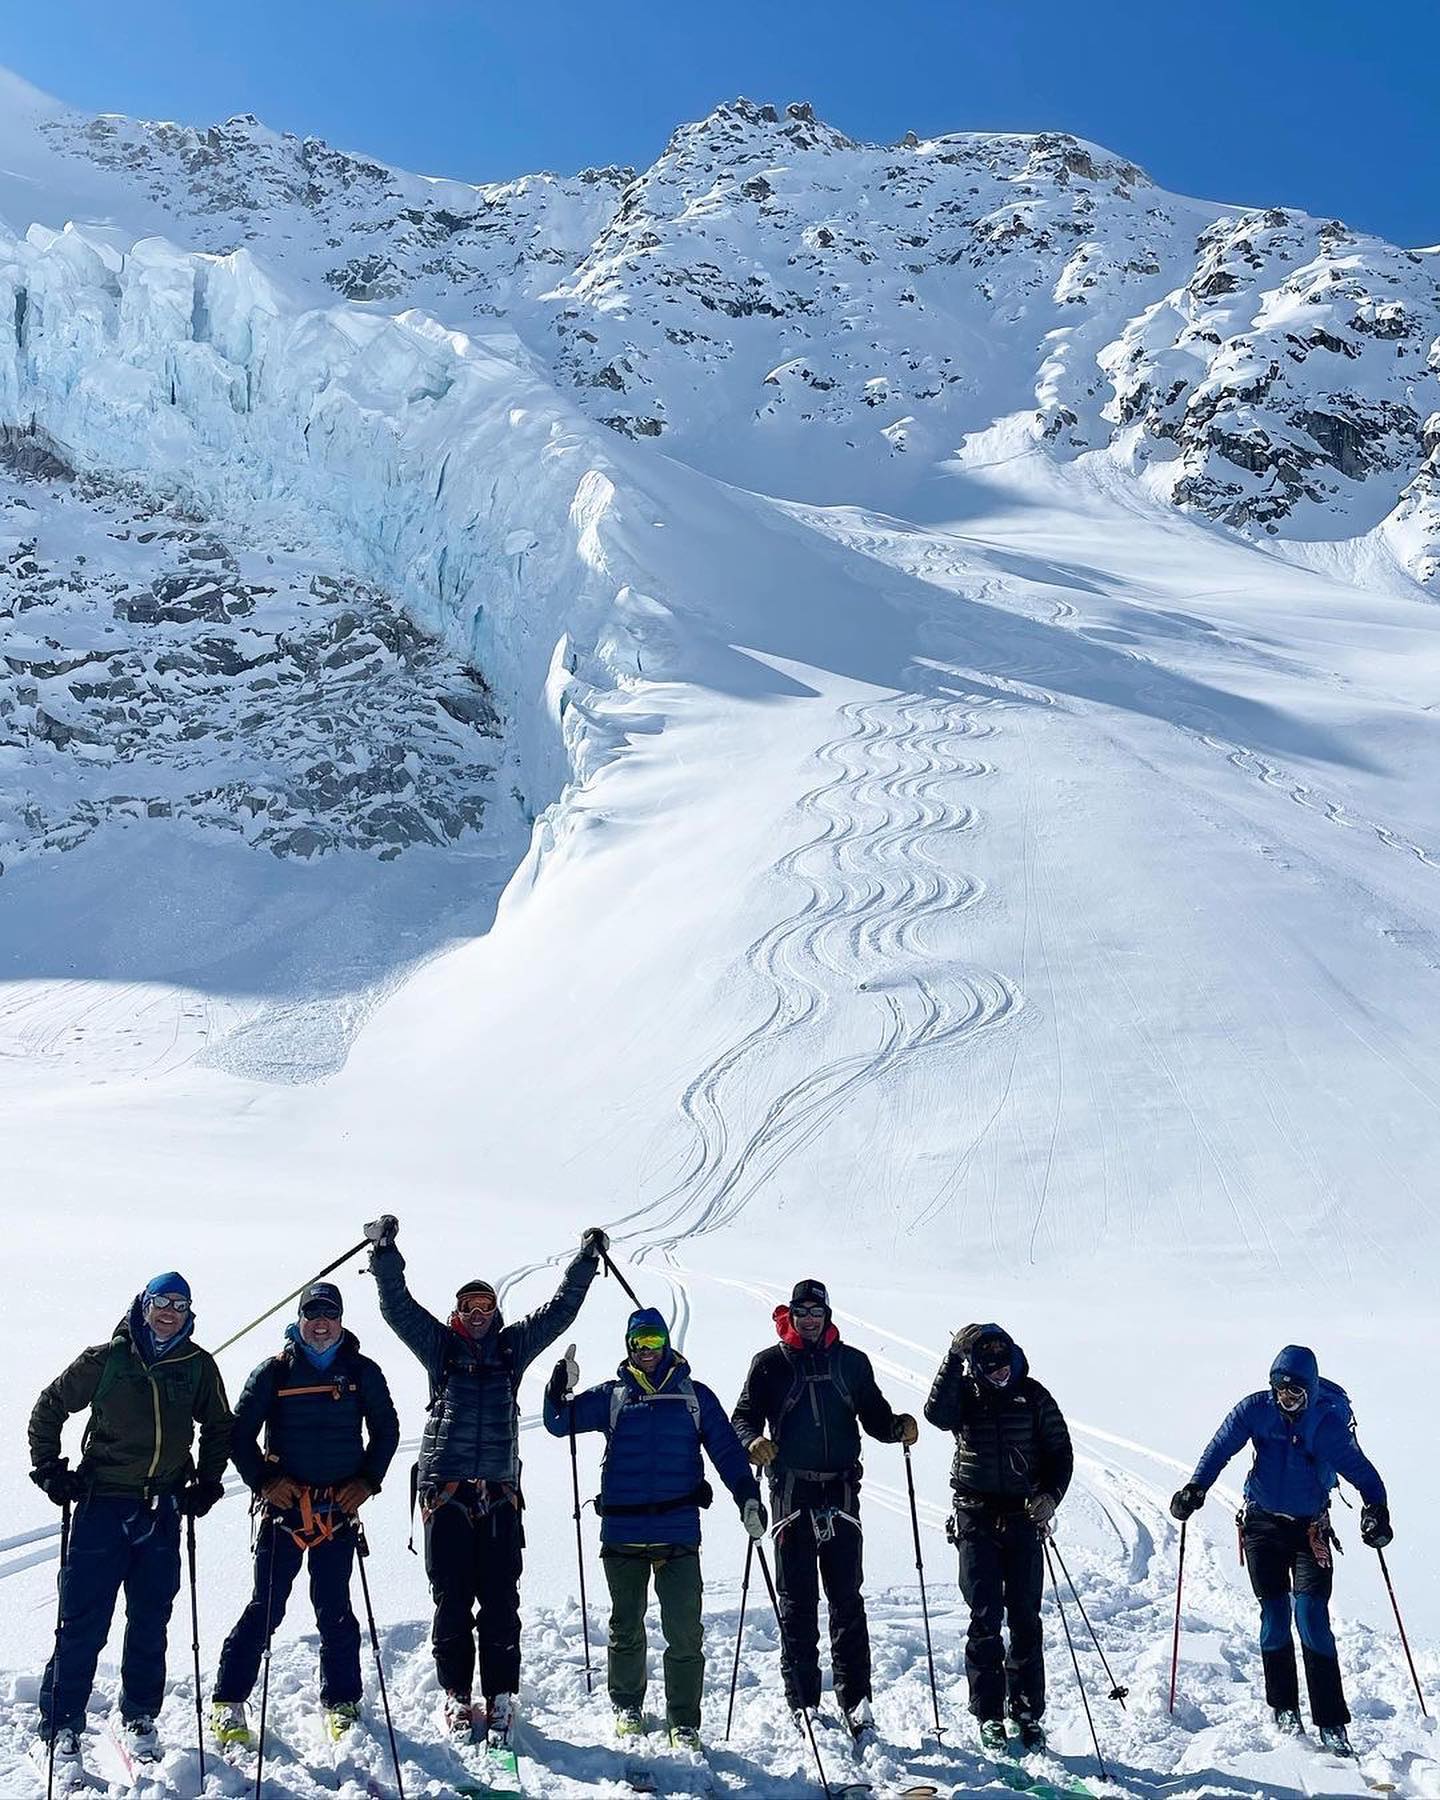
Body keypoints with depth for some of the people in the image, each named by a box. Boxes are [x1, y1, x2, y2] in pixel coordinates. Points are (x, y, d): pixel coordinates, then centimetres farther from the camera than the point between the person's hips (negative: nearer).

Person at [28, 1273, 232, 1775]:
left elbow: (219, 1427, 18)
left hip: (164, 1512, 3)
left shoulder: (198, 1366, 4)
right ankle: (62, 1725, 11)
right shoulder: (106, 1359, -4)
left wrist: (207, 1483, 11)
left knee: (151, 1623, 10)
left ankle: (139, 1719, 25)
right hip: (103, 1506, -2)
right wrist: (49, 1471, 0)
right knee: (83, 1623, -1)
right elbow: (49, 1408, 7)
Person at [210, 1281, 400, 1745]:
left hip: (340, 1507, 1)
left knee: (335, 1610, 6)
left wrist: (367, 1481, 3)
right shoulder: (275, 1371, 1)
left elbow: (386, 1429, 14)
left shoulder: (362, 1372, 6)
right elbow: (240, 1432, 4)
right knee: (266, 1607, -1)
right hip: (285, 1501, -1)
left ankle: (341, 1703, 18)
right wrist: (264, 1480, -6)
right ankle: (228, 1703, 11)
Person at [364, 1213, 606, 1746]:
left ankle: (500, 1697, 11)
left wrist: (587, 1257, 15)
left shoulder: (513, 1346, 13)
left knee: (501, 1603, 1)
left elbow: (560, 1308, 16)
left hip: (500, 1496, 1)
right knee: (451, 1601, 3)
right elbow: (397, 1306, 2)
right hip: (446, 1494, -1)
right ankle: (456, 1696, 15)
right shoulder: (439, 1345, 9)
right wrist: (384, 1250, -5)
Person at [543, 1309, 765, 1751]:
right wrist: (561, 1389, -16)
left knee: (685, 1634, -3)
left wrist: (748, 1498, -5)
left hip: (678, 1533, -1)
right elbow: (558, 1423, 3)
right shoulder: (611, 1396, 8)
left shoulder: (695, 1396, 8)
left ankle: (684, 1723, 10)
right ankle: (627, 1707, 32)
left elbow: (727, 1450, 6)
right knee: (626, 1629, 13)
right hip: (622, 1535, 1)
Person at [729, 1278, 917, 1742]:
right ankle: (802, 1703, 9)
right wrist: (753, 1441, -21)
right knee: (798, 1602, 2)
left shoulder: (852, 1362, 10)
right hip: (792, 1493, -1)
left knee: (847, 1599, 1)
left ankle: (856, 1702, 4)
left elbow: (873, 1416, 13)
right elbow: (743, 1418, 0)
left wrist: (898, 1426, -8)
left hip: (841, 1492, 1)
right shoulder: (770, 1364, 4)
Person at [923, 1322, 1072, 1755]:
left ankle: (1028, 1711, 12)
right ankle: (989, 1714, 5)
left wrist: (1049, 1495, -10)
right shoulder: (966, 1393, 1)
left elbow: (1060, 1452, 6)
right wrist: (953, 1359, -23)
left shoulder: (1033, 1395, 2)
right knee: (985, 1616, -3)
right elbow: (938, 1414, -21)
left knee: (1025, 1617, 2)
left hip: (1024, 1515, 1)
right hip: (976, 1516, -1)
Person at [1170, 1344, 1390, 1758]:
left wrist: (1376, 1509, -31)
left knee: (1312, 1618, -10)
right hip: (1262, 1524, 1)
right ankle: (1284, 1709, 14)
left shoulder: (1329, 1422, -12)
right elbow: (1219, 1449, -11)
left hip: (1310, 1528, -1)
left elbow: (1360, 1470, -14)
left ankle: (1332, 1725, -6)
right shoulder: (1255, 1410, -9)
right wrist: (1196, 1487, -26)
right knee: (1274, 1616, -1)